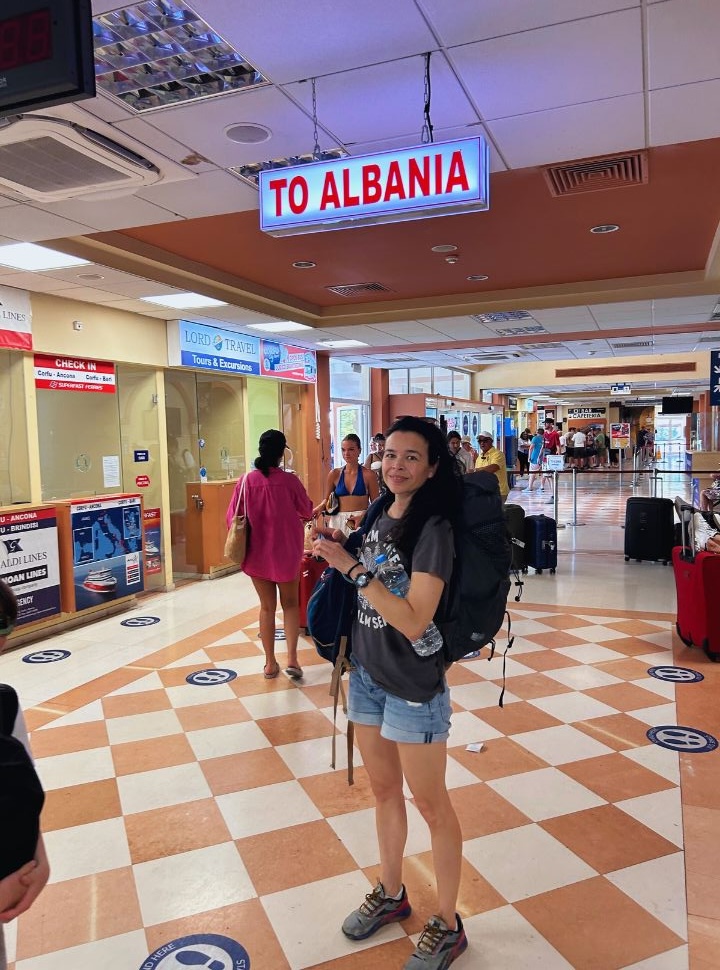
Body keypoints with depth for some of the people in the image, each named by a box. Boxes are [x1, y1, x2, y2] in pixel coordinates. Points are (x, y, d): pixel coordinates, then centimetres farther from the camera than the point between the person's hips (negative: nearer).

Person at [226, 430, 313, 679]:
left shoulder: (247, 480, -8)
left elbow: (232, 517, -2)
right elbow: (307, 512, 2)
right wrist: (296, 517, 25)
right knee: (290, 604, 15)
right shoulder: (290, 481, -13)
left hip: (257, 554, 2)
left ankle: (270, 663, 19)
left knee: (267, 607, 14)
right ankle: (292, 658, 4)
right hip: (286, 553, -2)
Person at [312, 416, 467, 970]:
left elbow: (413, 621, -28)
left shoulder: (432, 529, -21)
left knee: (431, 804, 11)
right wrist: (339, 549, -1)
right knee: (384, 790, 22)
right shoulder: (380, 517, 2)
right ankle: (391, 895, 44)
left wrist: (351, 566, -28)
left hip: (413, 688, -7)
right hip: (367, 675, 7)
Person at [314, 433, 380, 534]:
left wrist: (362, 516, -15)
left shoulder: (368, 475, -1)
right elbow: (327, 499, 17)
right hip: (338, 521, 2)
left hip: (361, 520, -2)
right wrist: (321, 507, -3)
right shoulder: (334, 474, 7)